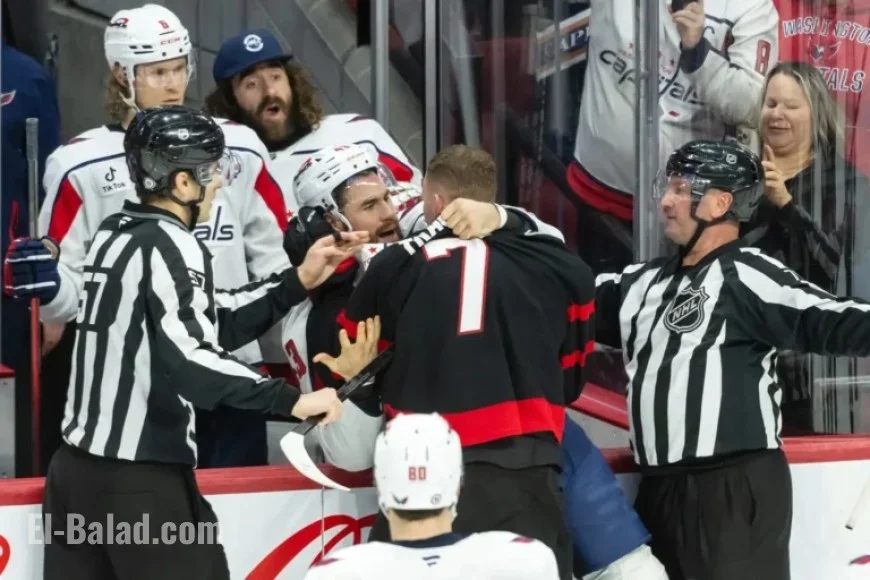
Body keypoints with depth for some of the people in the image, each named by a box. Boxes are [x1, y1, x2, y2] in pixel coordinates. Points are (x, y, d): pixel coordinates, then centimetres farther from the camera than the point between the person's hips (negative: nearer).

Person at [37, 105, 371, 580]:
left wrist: (300, 280, 12)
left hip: (76, 468, 9)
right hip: (141, 481, -9)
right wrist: (290, 400, -27)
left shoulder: (114, 234, 12)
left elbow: (213, 324, 14)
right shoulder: (170, 245, -14)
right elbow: (188, 359, -27)